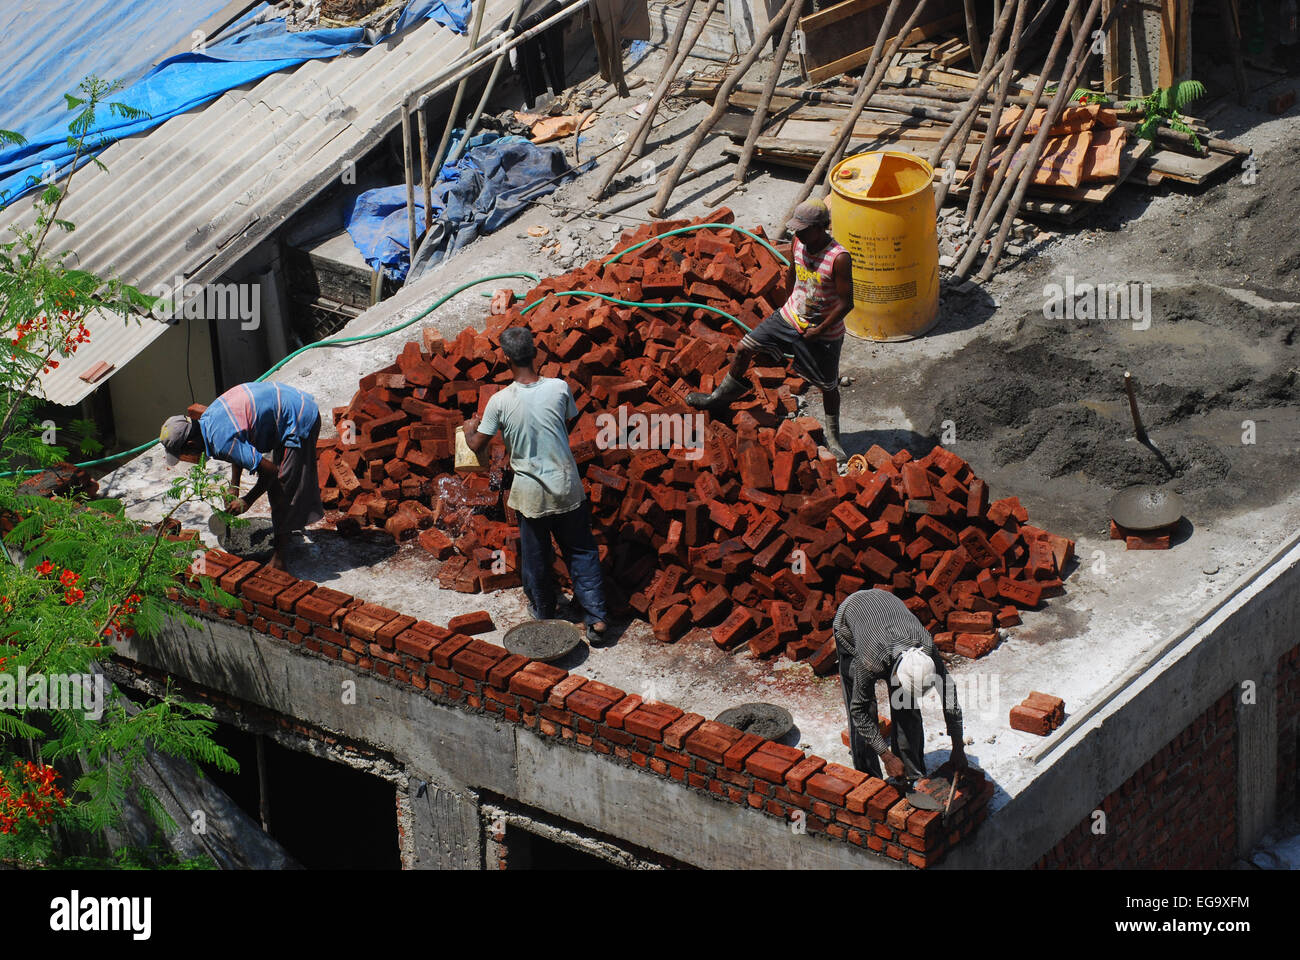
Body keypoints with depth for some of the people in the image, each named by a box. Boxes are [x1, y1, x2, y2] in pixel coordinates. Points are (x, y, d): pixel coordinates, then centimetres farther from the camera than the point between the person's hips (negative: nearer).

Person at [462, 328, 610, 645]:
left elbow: (476, 447, -5)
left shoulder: (500, 402, -16)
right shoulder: (560, 389, -12)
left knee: (536, 556, 18)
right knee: (581, 552, 12)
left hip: (530, 493, -1)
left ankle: (543, 613, 35)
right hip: (567, 487, 1)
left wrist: (470, 428, 16)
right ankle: (596, 617, 7)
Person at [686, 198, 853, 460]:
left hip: (823, 334, -6)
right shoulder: (798, 245, -8)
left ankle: (832, 436, 34)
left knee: (828, 387, 10)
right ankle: (720, 399, 25)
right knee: (744, 348, 4)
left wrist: (819, 330, -19)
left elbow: (846, 303, -23)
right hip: (790, 318, 6)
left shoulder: (839, 259, -28)